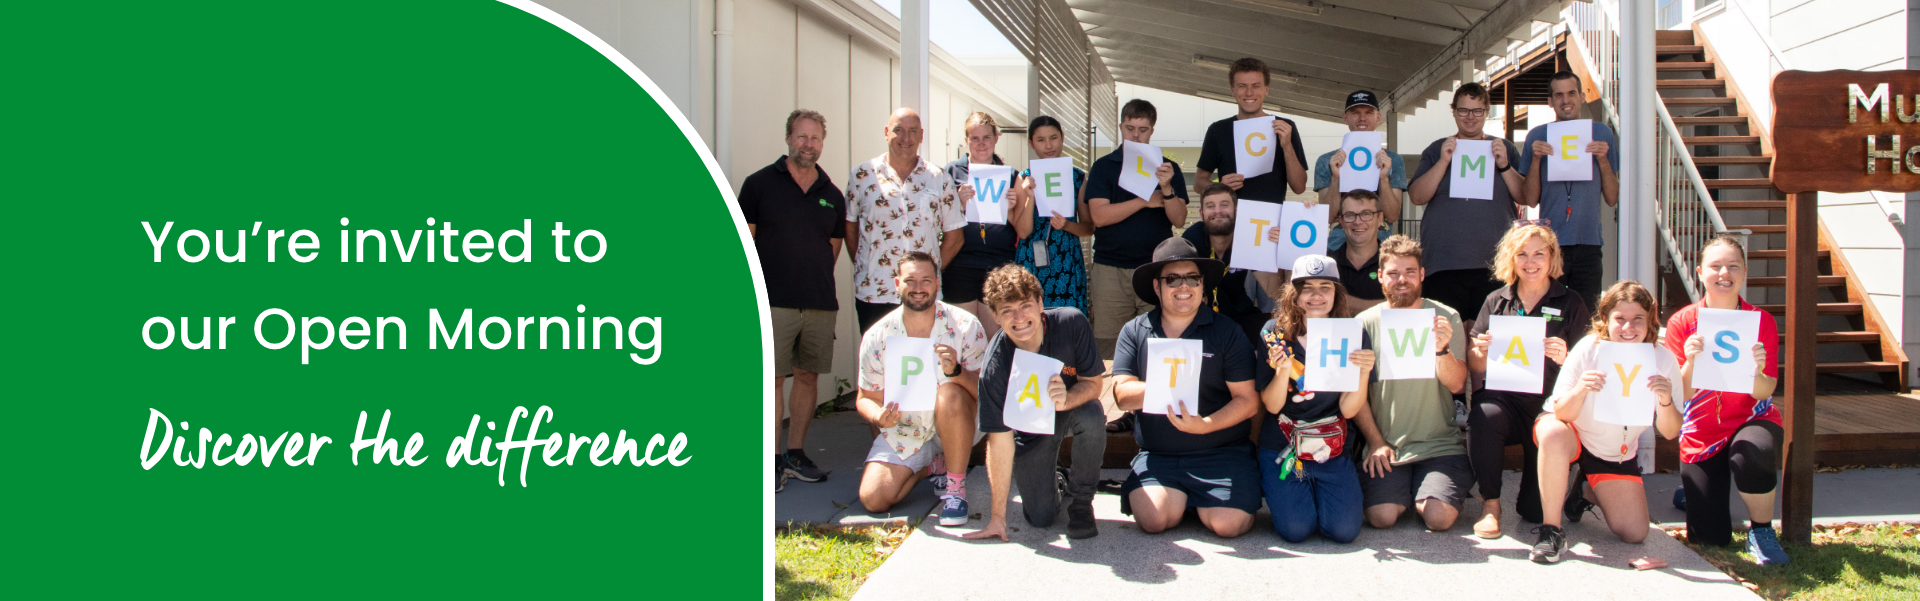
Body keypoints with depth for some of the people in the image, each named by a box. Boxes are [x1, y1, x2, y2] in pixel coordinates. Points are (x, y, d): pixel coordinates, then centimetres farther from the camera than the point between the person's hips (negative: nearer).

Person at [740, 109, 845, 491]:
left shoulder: (831, 195, 11)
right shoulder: (760, 183, 0)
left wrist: (816, 283, 5)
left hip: (820, 303, 4)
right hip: (773, 302, -4)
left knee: (808, 377, 9)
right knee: (772, 379, -4)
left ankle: (796, 455, 20)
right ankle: (771, 461, 2)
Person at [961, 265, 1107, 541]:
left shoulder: (1071, 323, -27)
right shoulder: (995, 366, -28)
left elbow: (1094, 382, -16)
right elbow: (999, 440, -24)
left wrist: (1066, 400, -42)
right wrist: (998, 517, -22)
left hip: (1073, 405, 1)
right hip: (1030, 429, -1)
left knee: (1092, 417, -35)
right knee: (1040, 517, -11)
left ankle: (1080, 501, -10)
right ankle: (1051, 476, 26)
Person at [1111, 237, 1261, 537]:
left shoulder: (1227, 332, 1)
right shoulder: (1134, 332, 7)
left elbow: (1247, 400, -4)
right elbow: (1123, 395, -2)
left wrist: (1206, 425, -21)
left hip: (1221, 453, -1)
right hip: (1157, 454, 1)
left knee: (1228, 523, -23)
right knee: (1153, 519, -23)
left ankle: (1201, 499, 12)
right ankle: (1179, 496, 11)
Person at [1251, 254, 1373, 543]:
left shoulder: (1353, 336, -2)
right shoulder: (1274, 334, -4)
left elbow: (1348, 410, -4)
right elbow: (1272, 406, -5)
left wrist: (1364, 373, -21)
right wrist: (1282, 372, -24)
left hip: (1333, 450, 1)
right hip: (1281, 448, -1)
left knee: (1344, 530, -14)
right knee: (1295, 529, -16)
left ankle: (1317, 493, 19)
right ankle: (1276, 490, 18)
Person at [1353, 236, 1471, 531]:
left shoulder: (1445, 318, 1)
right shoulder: (1366, 322, 1)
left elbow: (1456, 385, -8)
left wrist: (1442, 349, -27)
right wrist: (1375, 442, -8)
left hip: (1439, 444, 0)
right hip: (1386, 447, 0)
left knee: (1438, 517, -20)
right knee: (1382, 516, -19)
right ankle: (1405, 490, 16)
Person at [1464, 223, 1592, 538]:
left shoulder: (1570, 304, 6)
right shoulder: (1496, 301, 11)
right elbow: (1474, 365, 12)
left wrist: (1564, 358, -19)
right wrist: (1482, 352, -11)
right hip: (1500, 396, 1)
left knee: (1538, 511, -13)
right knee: (1484, 416, -38)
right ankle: (1490, 503, -17)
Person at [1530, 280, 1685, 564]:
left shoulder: (1663, 360, -18)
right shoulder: (1588, 349, -23)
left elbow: (1669, 432, -16)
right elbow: (1562, 413, -21)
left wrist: (1666, 400, -38)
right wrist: (1580, 390, -43)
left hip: (1618, 451, 3)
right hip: (1571, 433, -3)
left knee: (1634, 534, -4)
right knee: (1554, 435, -41)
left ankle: (1586, 493, 28)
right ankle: (1551, 530, -25)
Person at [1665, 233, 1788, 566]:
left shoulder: (1761, 321, -7)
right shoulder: (1682, 322, -7)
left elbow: (1764, 392, -13)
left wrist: (1755, 372, -35)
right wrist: (1690, 362, -31)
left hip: (1751, 419, -1)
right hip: (1701, 432, 1)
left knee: (1751, 454, -40)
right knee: (1709, 538, -3)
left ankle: (1762, 532, -11)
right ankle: (1693, 489, 36)